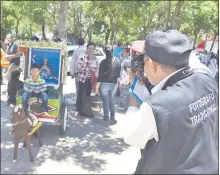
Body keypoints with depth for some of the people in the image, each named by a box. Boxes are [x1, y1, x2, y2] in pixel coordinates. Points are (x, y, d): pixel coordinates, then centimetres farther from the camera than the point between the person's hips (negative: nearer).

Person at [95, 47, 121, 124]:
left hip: (104, 84, -4)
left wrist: (97, 86, -9)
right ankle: (113, 117, 17)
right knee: (111, 100, 20)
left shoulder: (104, 62, -16)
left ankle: (106, 118, 16)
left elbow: (100, 75, -16)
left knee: (106, 101, 9)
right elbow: (119, 73, 5)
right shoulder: (118, 61, -4)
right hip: (114, 84, 4)